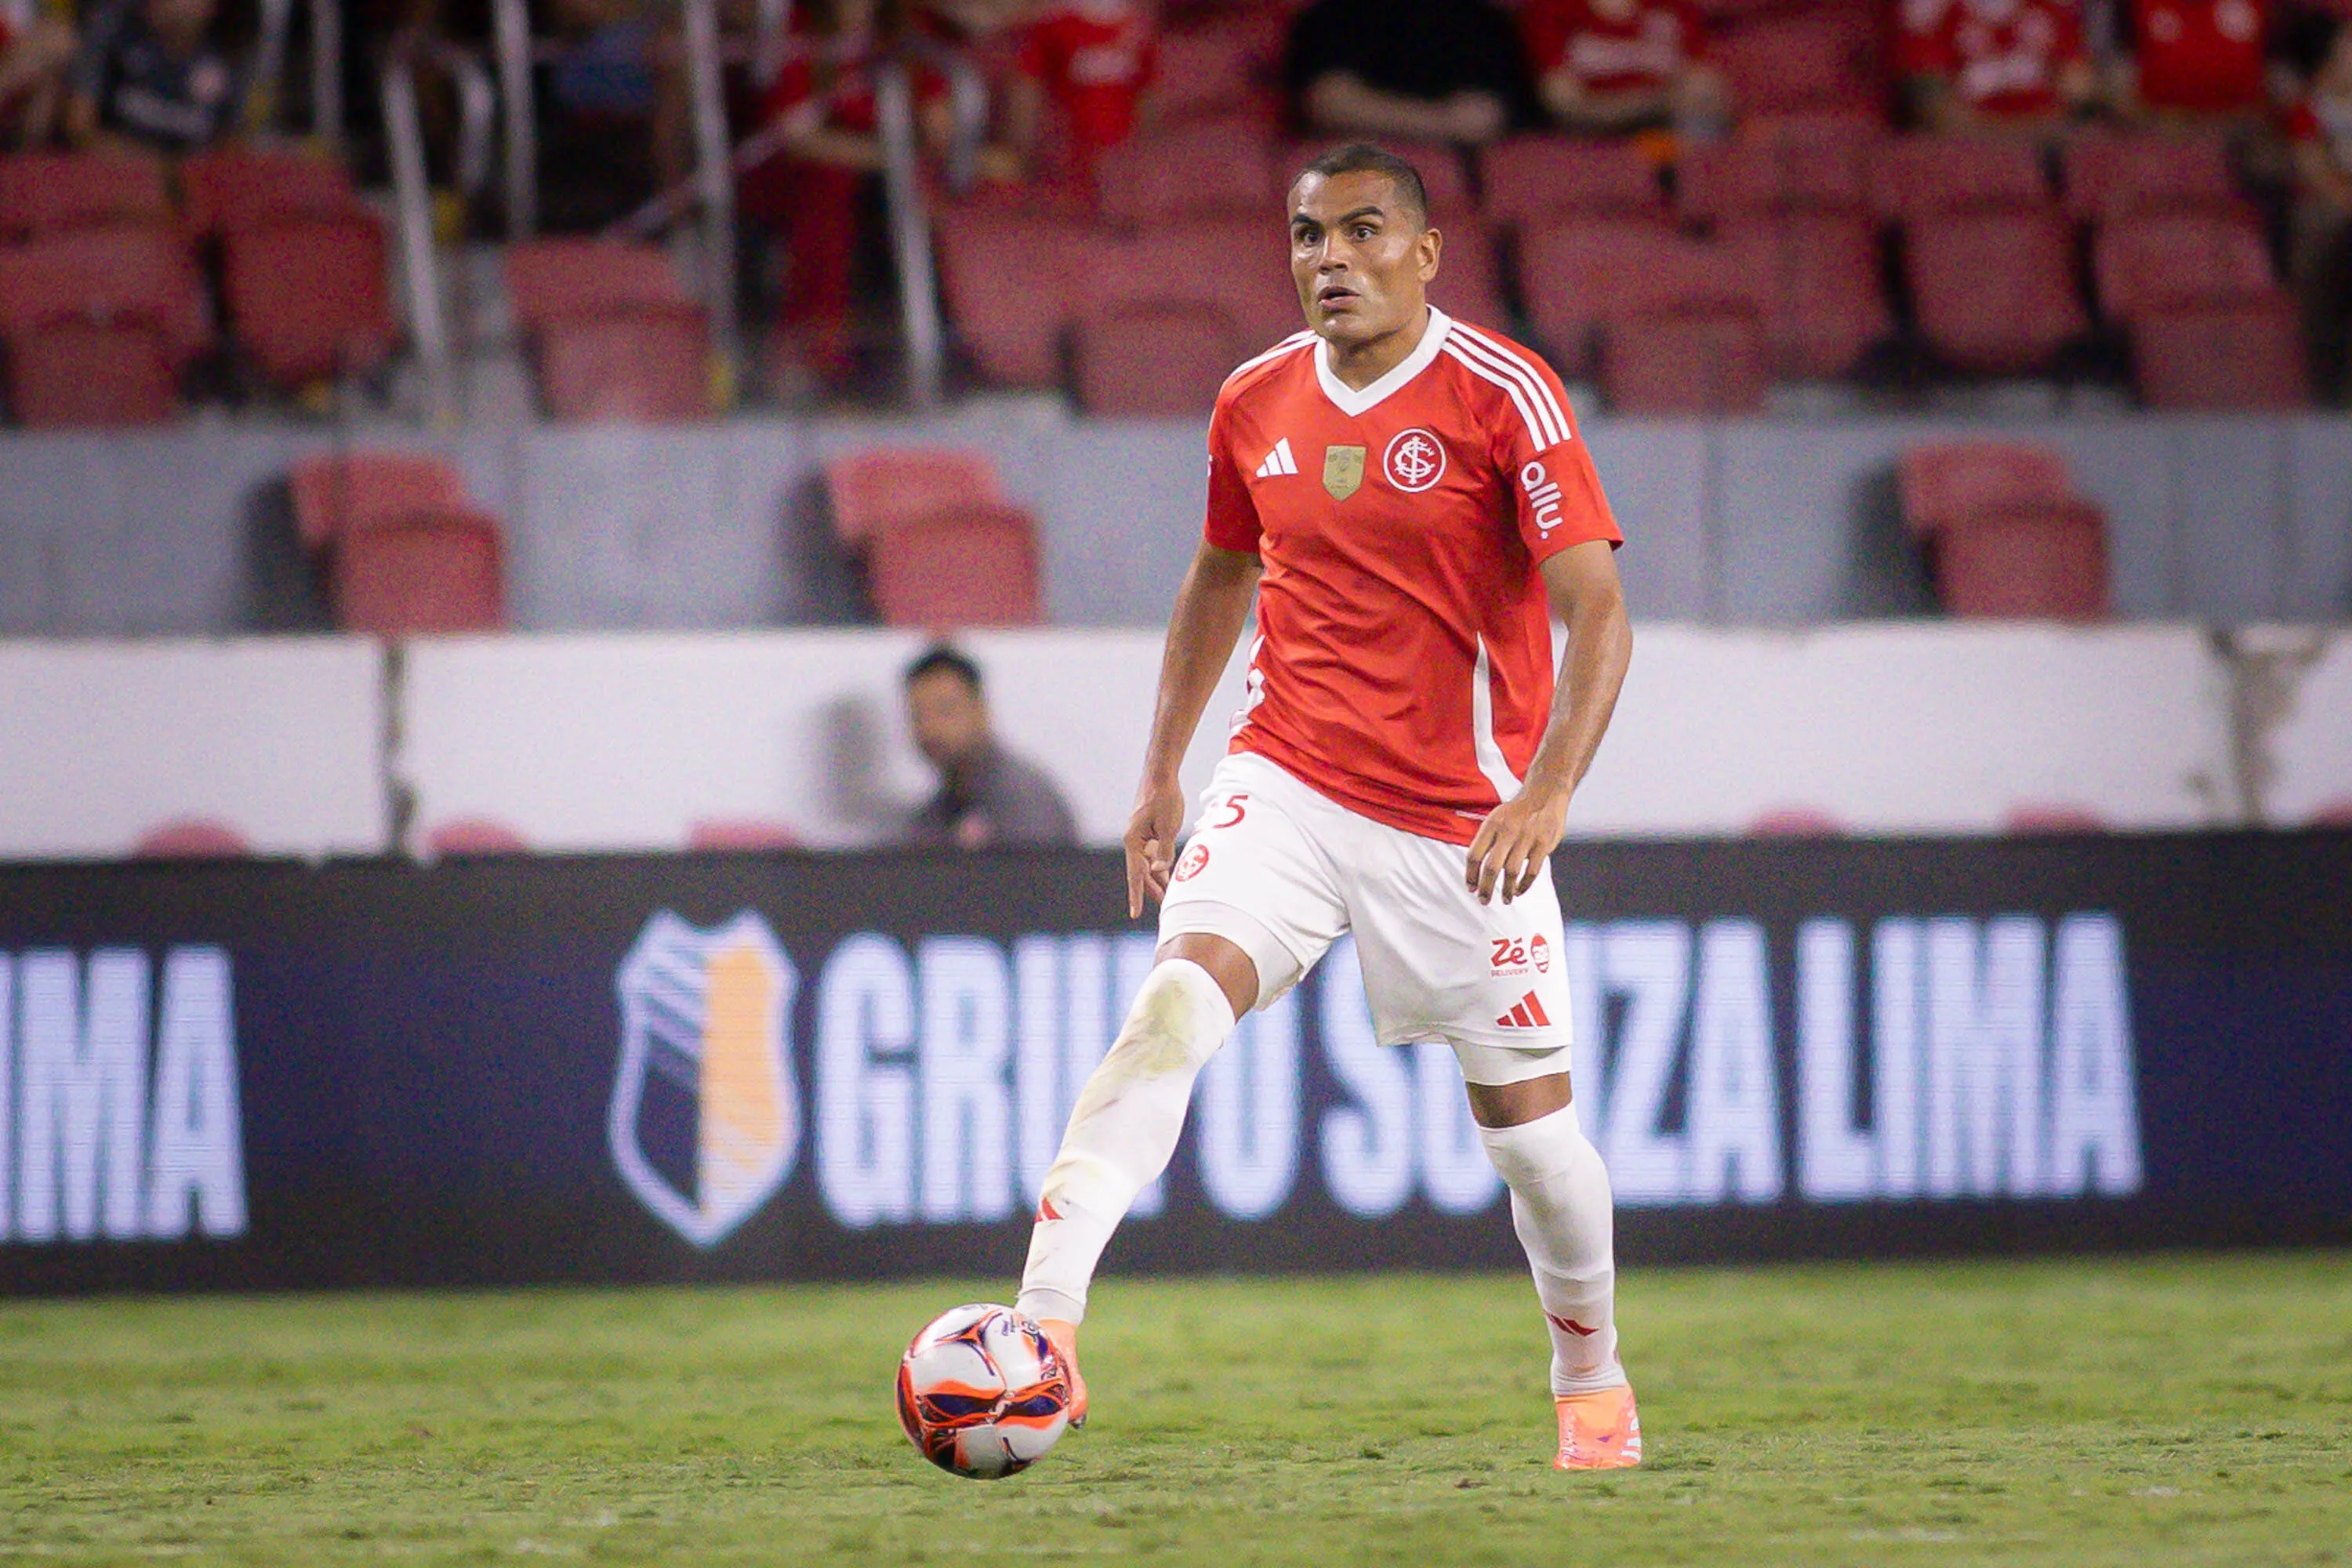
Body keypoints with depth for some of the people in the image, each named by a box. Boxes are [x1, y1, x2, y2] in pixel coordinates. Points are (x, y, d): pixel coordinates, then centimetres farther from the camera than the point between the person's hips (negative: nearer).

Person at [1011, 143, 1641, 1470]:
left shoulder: (1505, 396, -11)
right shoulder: (1256, 402, 4)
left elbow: (1600, 615, -15)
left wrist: (1546, 797, -27)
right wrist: (1164, 772, 18)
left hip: (1463, 817, -3)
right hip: (1287, 784, 3)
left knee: (1524, 1116, 3)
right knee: (1176, 1003, -21)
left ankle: (1593, 1377, 30)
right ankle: (1043, 1327, -32)